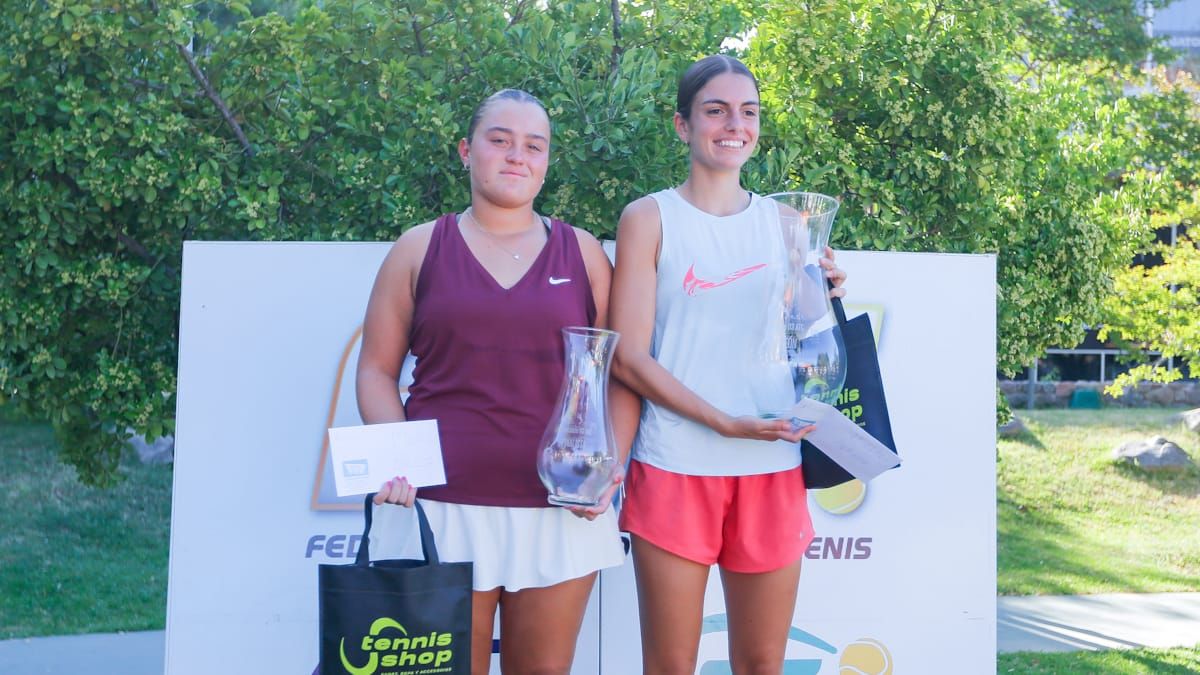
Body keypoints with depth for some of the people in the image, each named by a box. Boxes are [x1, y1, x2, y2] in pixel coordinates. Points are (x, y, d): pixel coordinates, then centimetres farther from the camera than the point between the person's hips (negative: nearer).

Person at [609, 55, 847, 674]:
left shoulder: (783, 221, 12)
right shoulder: (650, 219, 0)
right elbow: (629, 357, -6)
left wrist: (823, 302, -3)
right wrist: (726, 423, -15)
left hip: (772, 469, 3)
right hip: (676, 470, -3)